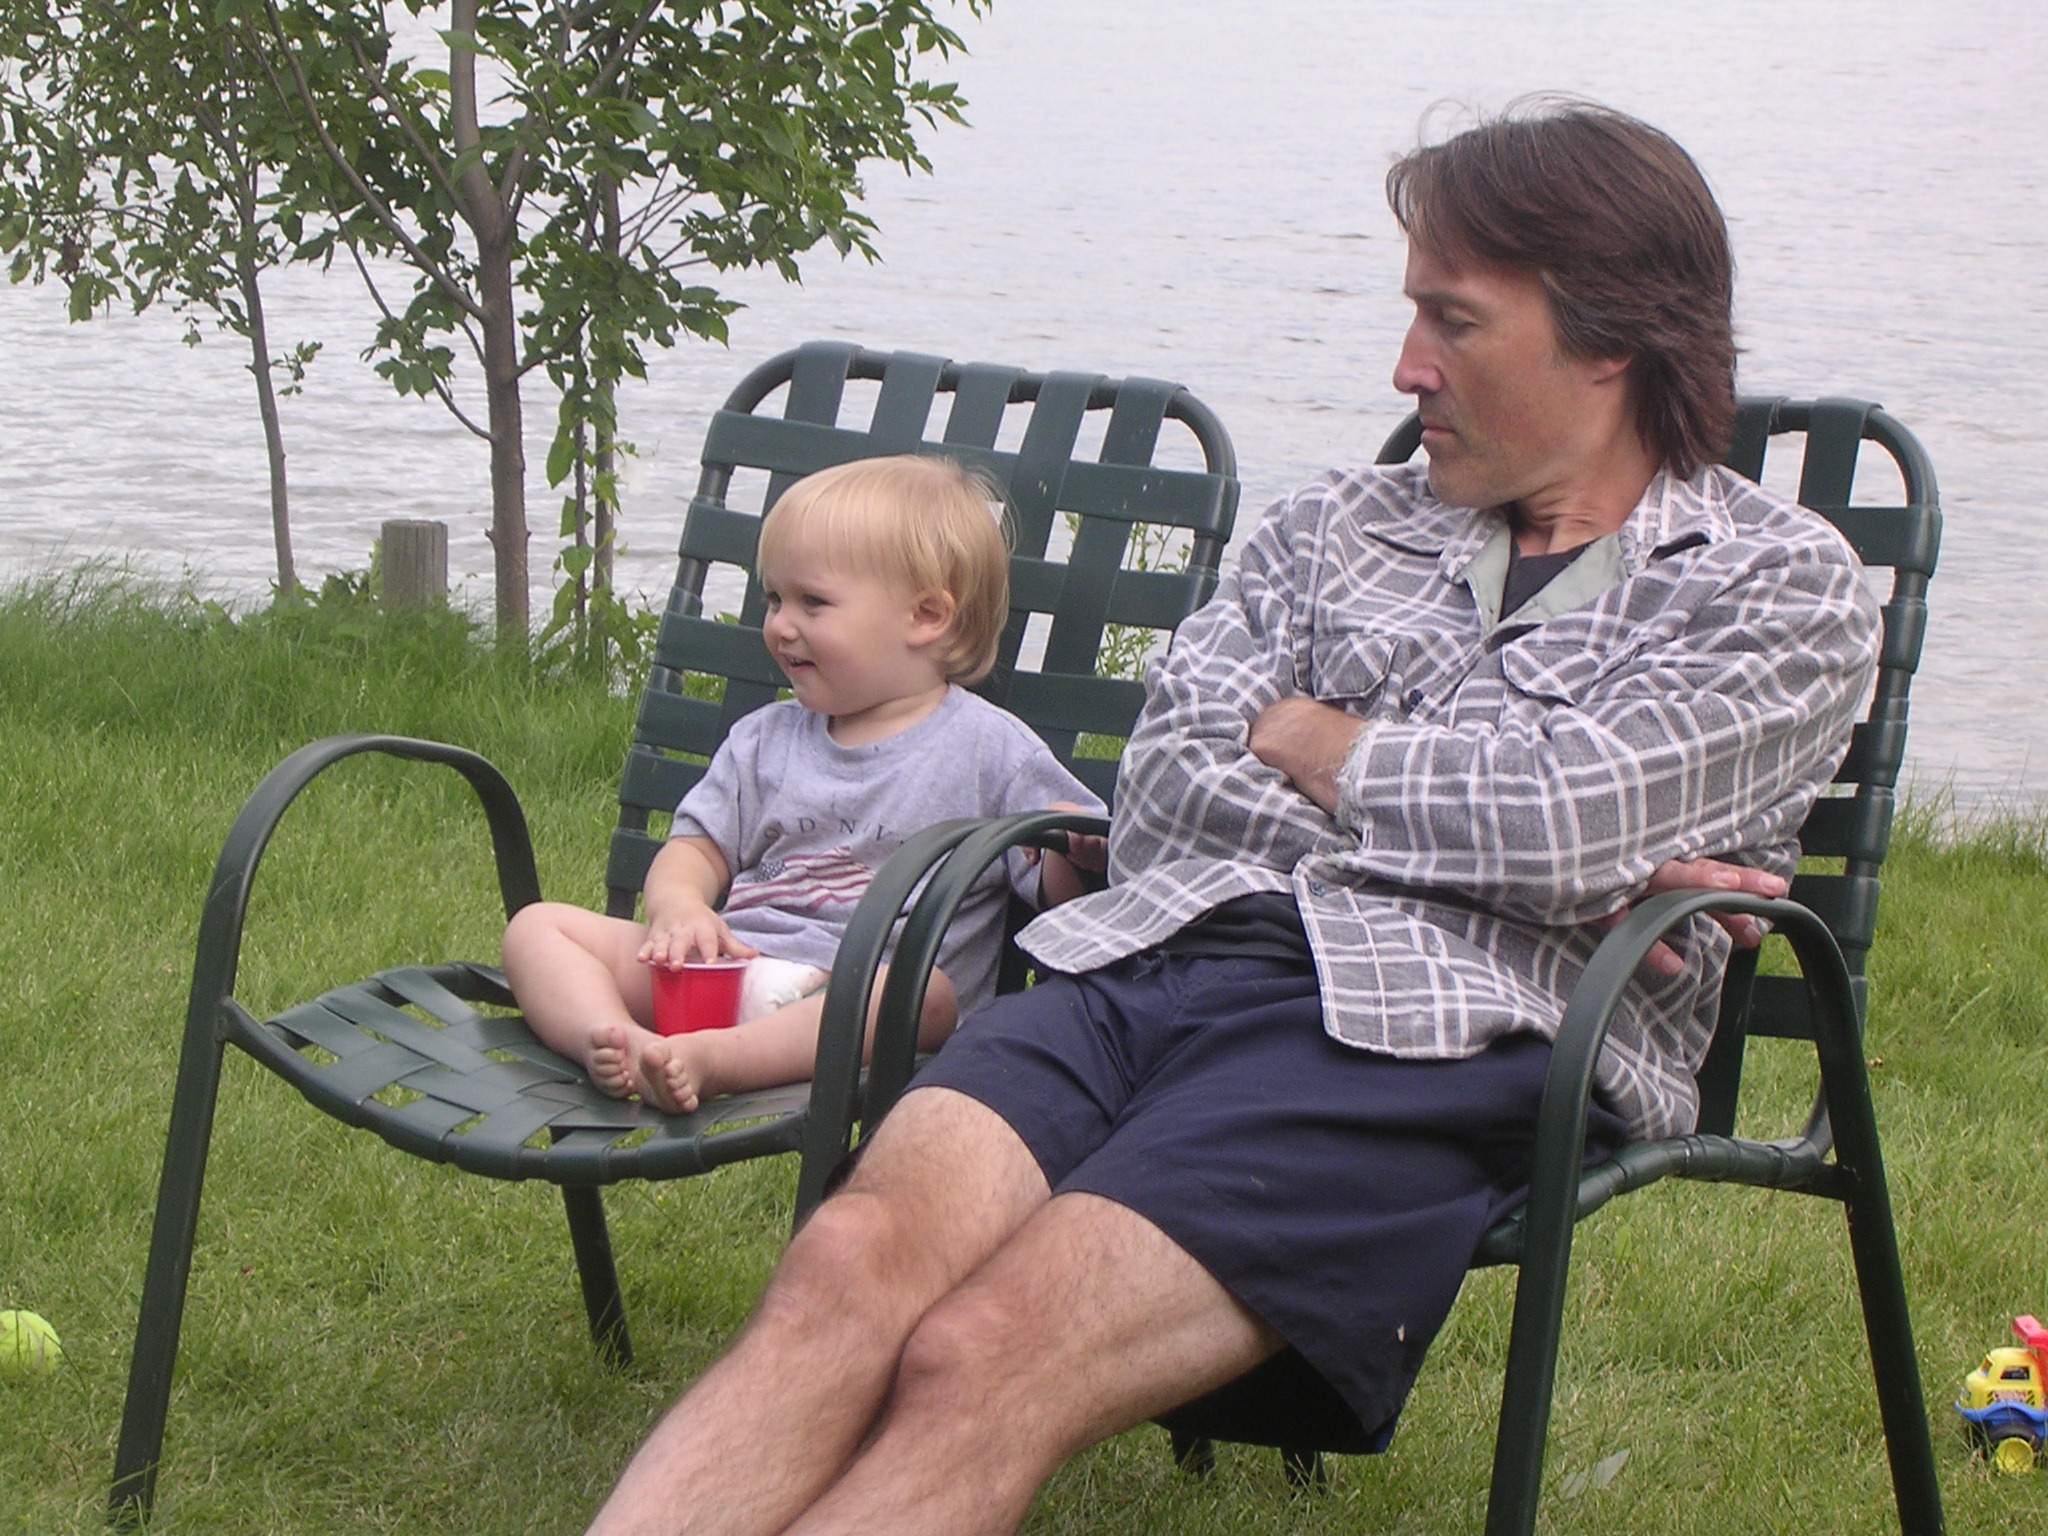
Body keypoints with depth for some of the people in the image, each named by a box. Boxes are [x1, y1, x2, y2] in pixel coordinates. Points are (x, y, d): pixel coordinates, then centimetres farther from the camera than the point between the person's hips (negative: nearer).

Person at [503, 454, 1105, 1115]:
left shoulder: (991, 749, 6)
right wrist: (678, 906, -3)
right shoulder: (764, 739, 22)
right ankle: (612, 1039, -38)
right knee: (536, 926, -6)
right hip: (729, 963, 5)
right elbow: (697, 845, 21)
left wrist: (1077, 850, -22)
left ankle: (710, 1059, -56)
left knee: (923, 988, -39)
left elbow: (1061, 889, 3)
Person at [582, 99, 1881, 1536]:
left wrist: (1302, 737, 9)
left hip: (1429, 1038, -4)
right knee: (850, 1263, -27)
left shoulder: (1786, 584, 12)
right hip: (1155, 952, 5)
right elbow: (1161, 797, 11)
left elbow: (1560, 809, -7)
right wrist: (1531, 862, 0)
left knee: (982, 1364, -29)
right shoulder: (1338, 523, 25)